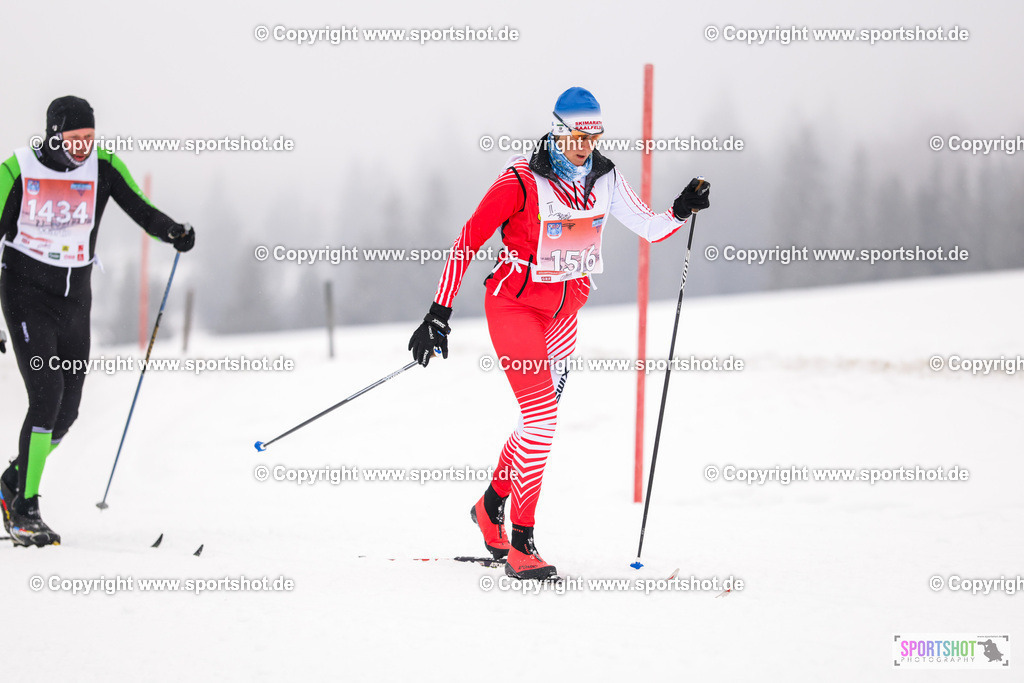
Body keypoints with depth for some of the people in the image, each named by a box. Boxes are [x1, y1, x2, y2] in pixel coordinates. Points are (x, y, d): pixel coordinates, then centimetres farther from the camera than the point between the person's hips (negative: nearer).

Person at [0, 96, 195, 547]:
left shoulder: (104, 167, -2)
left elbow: (139, 209, -5)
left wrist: (173, 232, -28)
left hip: (75, 298, 5)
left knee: (67, 411, 4)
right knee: (47, 396, -16)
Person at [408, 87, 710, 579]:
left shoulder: (604, 178, -3)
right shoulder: (522, 180, -19)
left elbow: (650, 228, 3)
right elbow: (468, 241, -16)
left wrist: (681, 211, -20)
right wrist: (439, 313, -19)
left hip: (565, 308, 6)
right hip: (514, 303, -6)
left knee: (541, 420, 14)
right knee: (542, 417, -18)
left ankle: (490, 507, 38)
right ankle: (521, 546, -14)